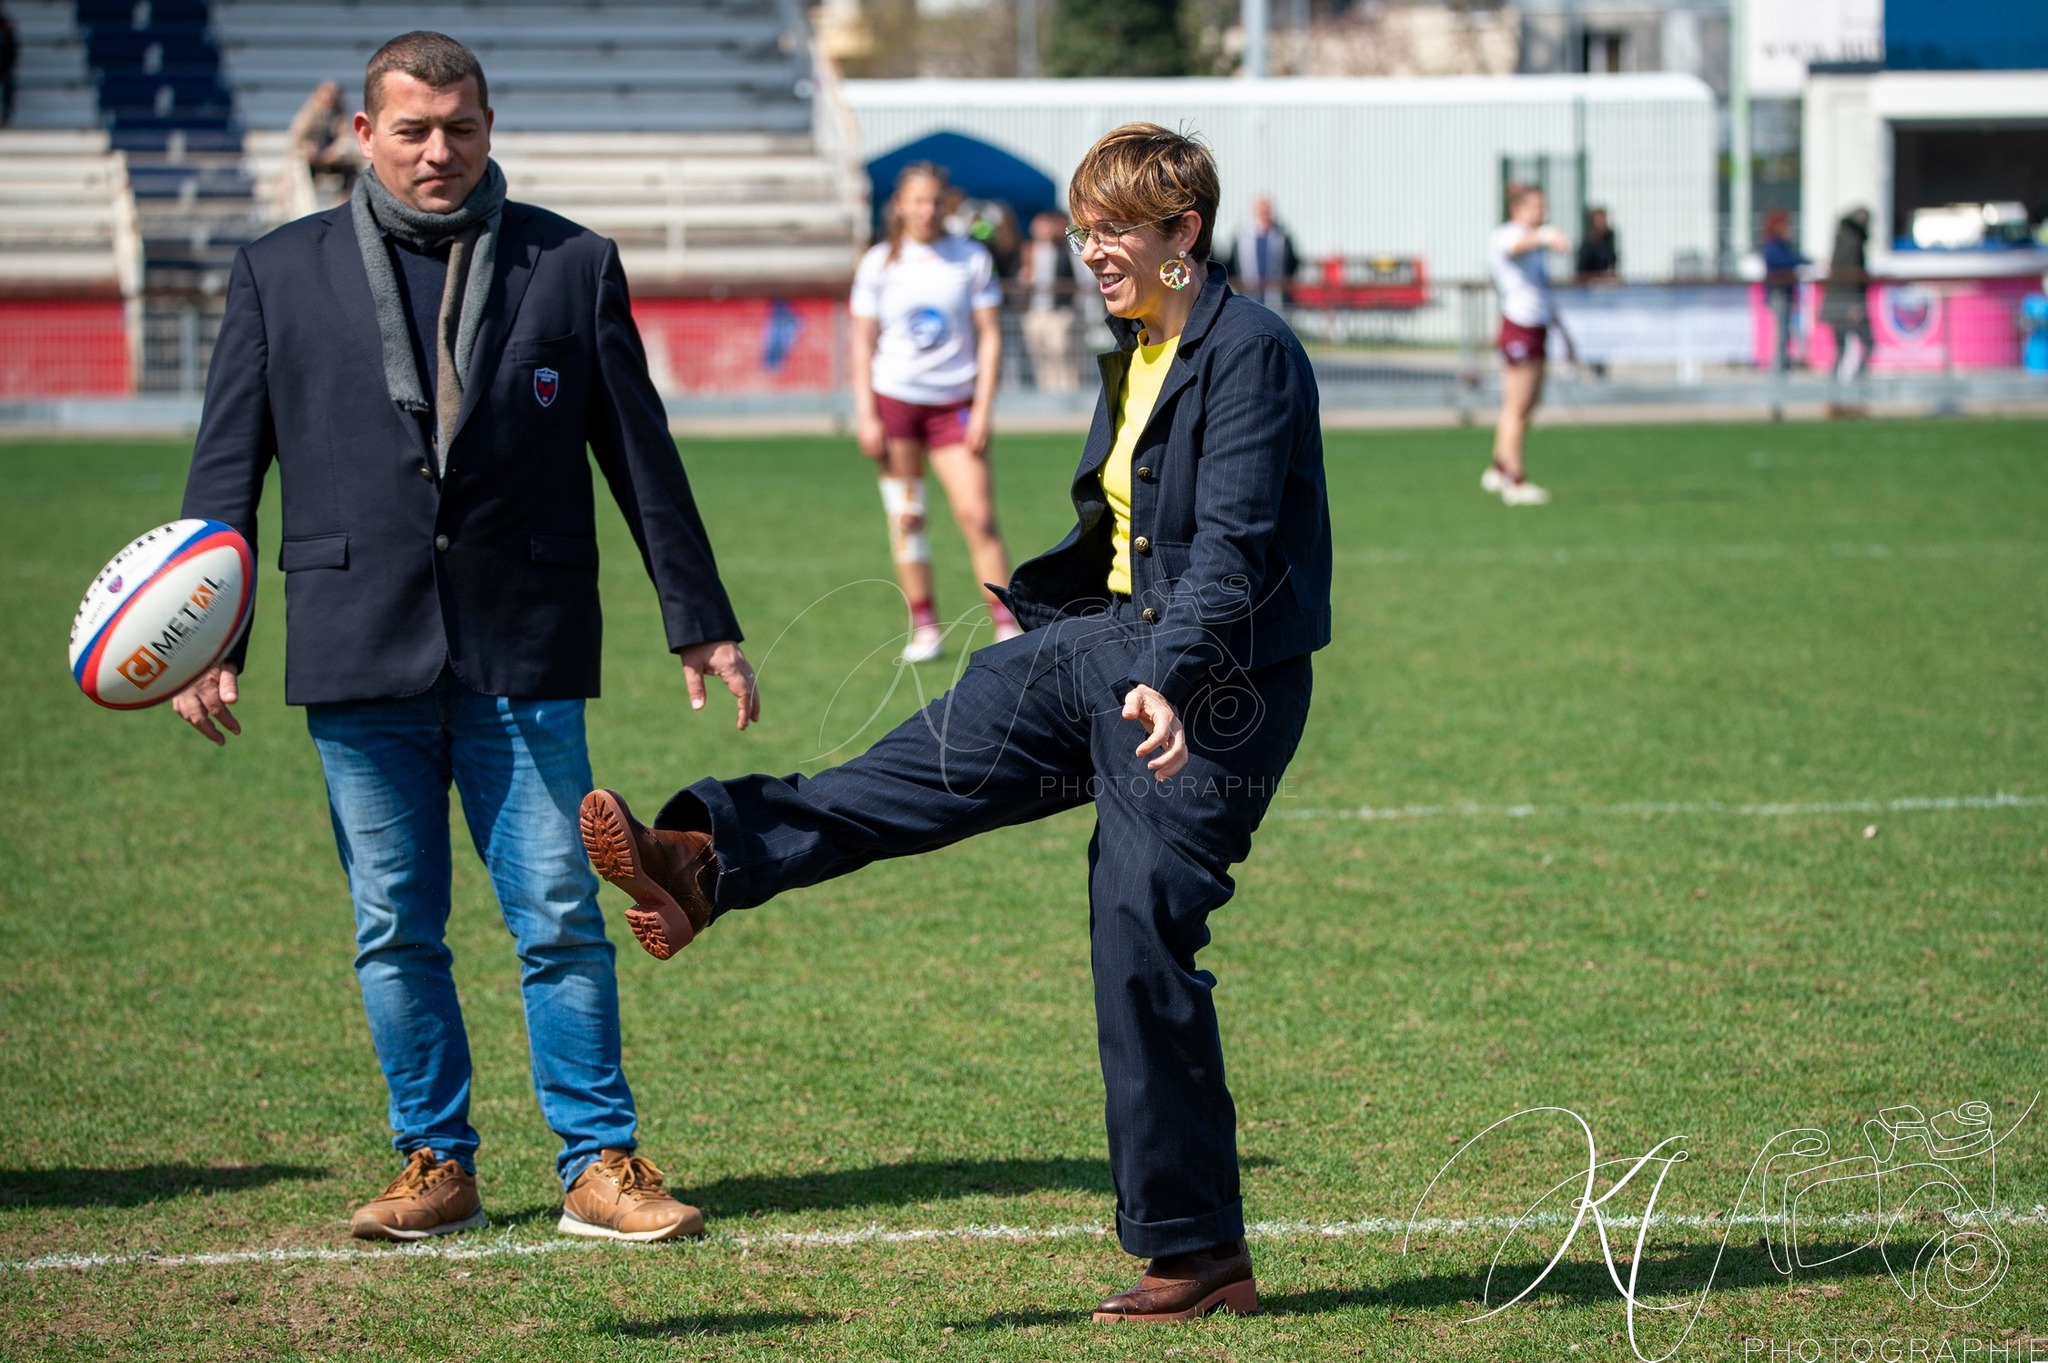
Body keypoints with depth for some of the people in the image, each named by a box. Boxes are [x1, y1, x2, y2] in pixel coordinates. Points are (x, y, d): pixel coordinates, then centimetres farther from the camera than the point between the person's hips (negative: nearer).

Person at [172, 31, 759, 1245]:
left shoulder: (571, 266, 7)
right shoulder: (282, 273, 8)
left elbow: (642, 458, 10)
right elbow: (228, 467, 8)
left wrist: (702, 623, 10)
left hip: (524, 652, -1)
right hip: (360, 651, 1)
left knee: (561, 920, -2)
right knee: (396, 932, 5)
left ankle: (601, 1163, 7)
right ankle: (436, 1165, 15)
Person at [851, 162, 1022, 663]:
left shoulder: (972, 260, 2)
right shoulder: (879, 263, 3)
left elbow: (990, 336, 2)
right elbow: (863, 341, 5)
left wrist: (983, 409, -6)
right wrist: (866, 415, -3)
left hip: (954, 403, -1)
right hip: (893, 399, 1)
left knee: (978, 517, -10)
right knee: (906, 520, 2)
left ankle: (1007, 628, -8)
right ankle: (924, 629, 10)